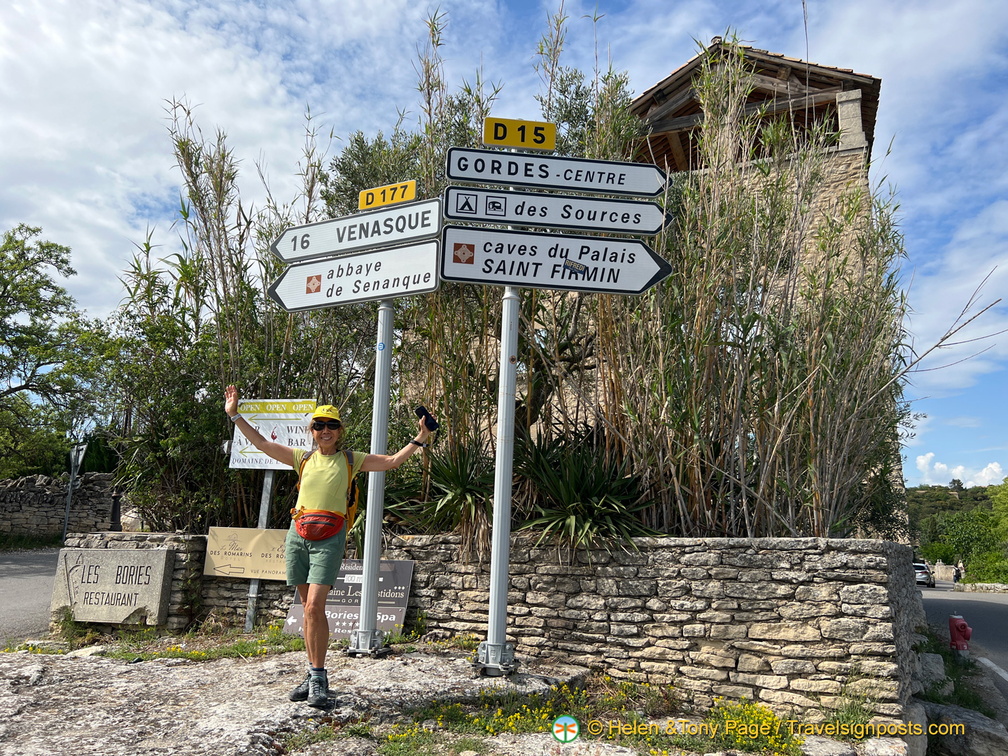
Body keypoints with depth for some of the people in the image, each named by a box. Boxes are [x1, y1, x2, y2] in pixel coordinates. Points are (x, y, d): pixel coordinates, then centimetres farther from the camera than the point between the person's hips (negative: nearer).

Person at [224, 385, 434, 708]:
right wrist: (234, 415, 15)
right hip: (298, 534, 4)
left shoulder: (350, 460, 7)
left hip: (329, 538, -4)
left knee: (315, 607, -13)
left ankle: (318, 678, -4)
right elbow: (262, 443, 16)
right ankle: (314, 674, 18)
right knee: (308, 608, 8)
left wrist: (420, 439, -2)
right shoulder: (304, 458, 14)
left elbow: (392, 461, 5)